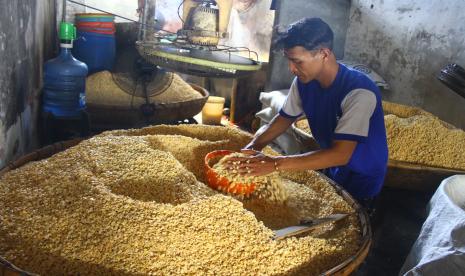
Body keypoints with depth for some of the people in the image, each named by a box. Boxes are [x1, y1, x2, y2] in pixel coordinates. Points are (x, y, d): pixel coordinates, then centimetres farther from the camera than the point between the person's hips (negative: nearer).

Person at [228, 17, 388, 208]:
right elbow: (285, 118, 4)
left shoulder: (359, 92, -32)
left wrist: (276, 163, -41)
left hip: (361, 183, -5)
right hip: (330, 170, 6)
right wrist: (252, 148, -14)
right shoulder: (304, 82, -11)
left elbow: (341, 154, -37)